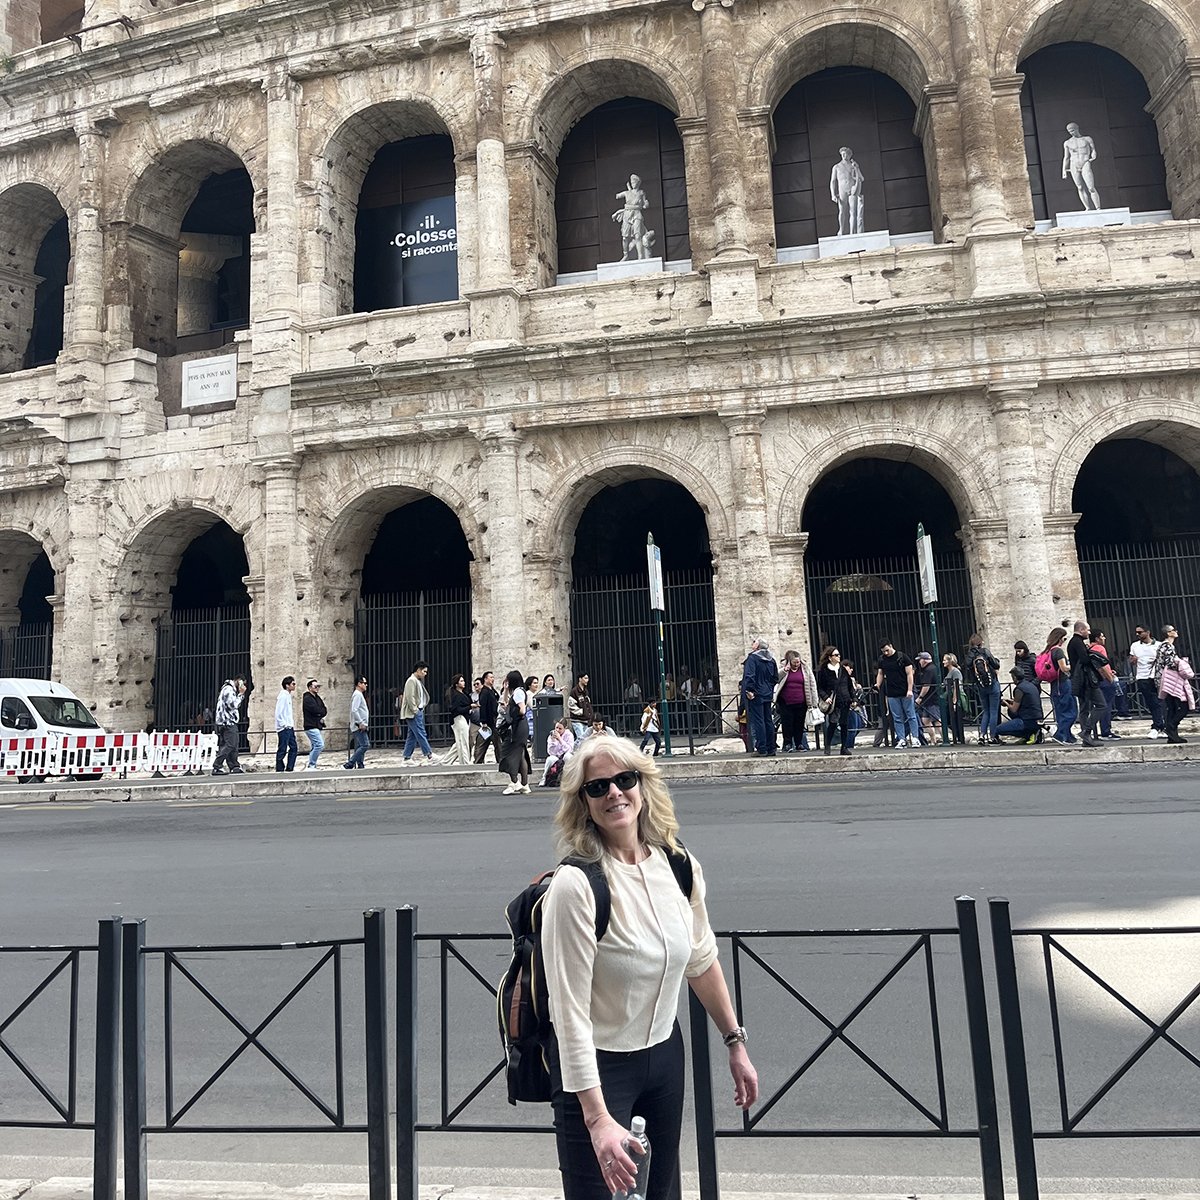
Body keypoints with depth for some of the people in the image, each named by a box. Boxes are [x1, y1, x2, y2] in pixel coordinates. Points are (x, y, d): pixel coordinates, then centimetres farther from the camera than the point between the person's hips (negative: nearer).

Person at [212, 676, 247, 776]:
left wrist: (241, 694, 12)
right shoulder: (228, 689, -12)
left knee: (233, 745, 12)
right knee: (229, 745, -12)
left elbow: (235, 705, 23)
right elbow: (233, 704, -20)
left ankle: (234, 767, 15)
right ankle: (216, 768, -13)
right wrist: (241, 694, -11)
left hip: (230, 722, 11)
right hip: (228, 722, -11)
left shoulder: (231, 689, 21)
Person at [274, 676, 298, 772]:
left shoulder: (288, 696, 16)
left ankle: (289, 769, 13)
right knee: (282, 750, -4)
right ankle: (279, 770, 1)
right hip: (284, 728, -9)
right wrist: (284, 725, -17)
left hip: (290, 728, 9)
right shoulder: (283, 696, -13)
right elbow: (278, 713, -18)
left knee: (293, 748, 8)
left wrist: (291, 725, 16)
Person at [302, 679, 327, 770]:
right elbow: (316, 710, -20)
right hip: (311, 727, -9)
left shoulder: (317, 698, 18)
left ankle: (312, 767, 15)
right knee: (320, 744, -18)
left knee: (314, 747, 11)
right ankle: (312, 765, -12)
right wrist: (323, 711, -1)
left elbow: (325, 710, 13)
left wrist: (322, 717, -6)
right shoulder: (307, 698, -10)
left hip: (317, 726, 9)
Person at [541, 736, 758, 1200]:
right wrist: (597, 1118, -28)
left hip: (665, 1053, 6)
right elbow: (570, 1012, -25)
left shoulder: (679, 865, -7)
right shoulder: (576, 884, -25)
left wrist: (736, 1043, 15)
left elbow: (702, 961, 9)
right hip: (596, 1064, -6)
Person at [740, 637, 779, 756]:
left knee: (758, 721, -4)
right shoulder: (771, 660, 10)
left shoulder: (752, 658, -12)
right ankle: (771, 749, 15)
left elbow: (749, 675, -22)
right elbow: (775, 678, 15)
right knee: (768, 721, 11)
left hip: (755, 695, -7)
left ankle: (762, 749, -6)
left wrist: (749, 690, -17)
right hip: (767, 695, 7)